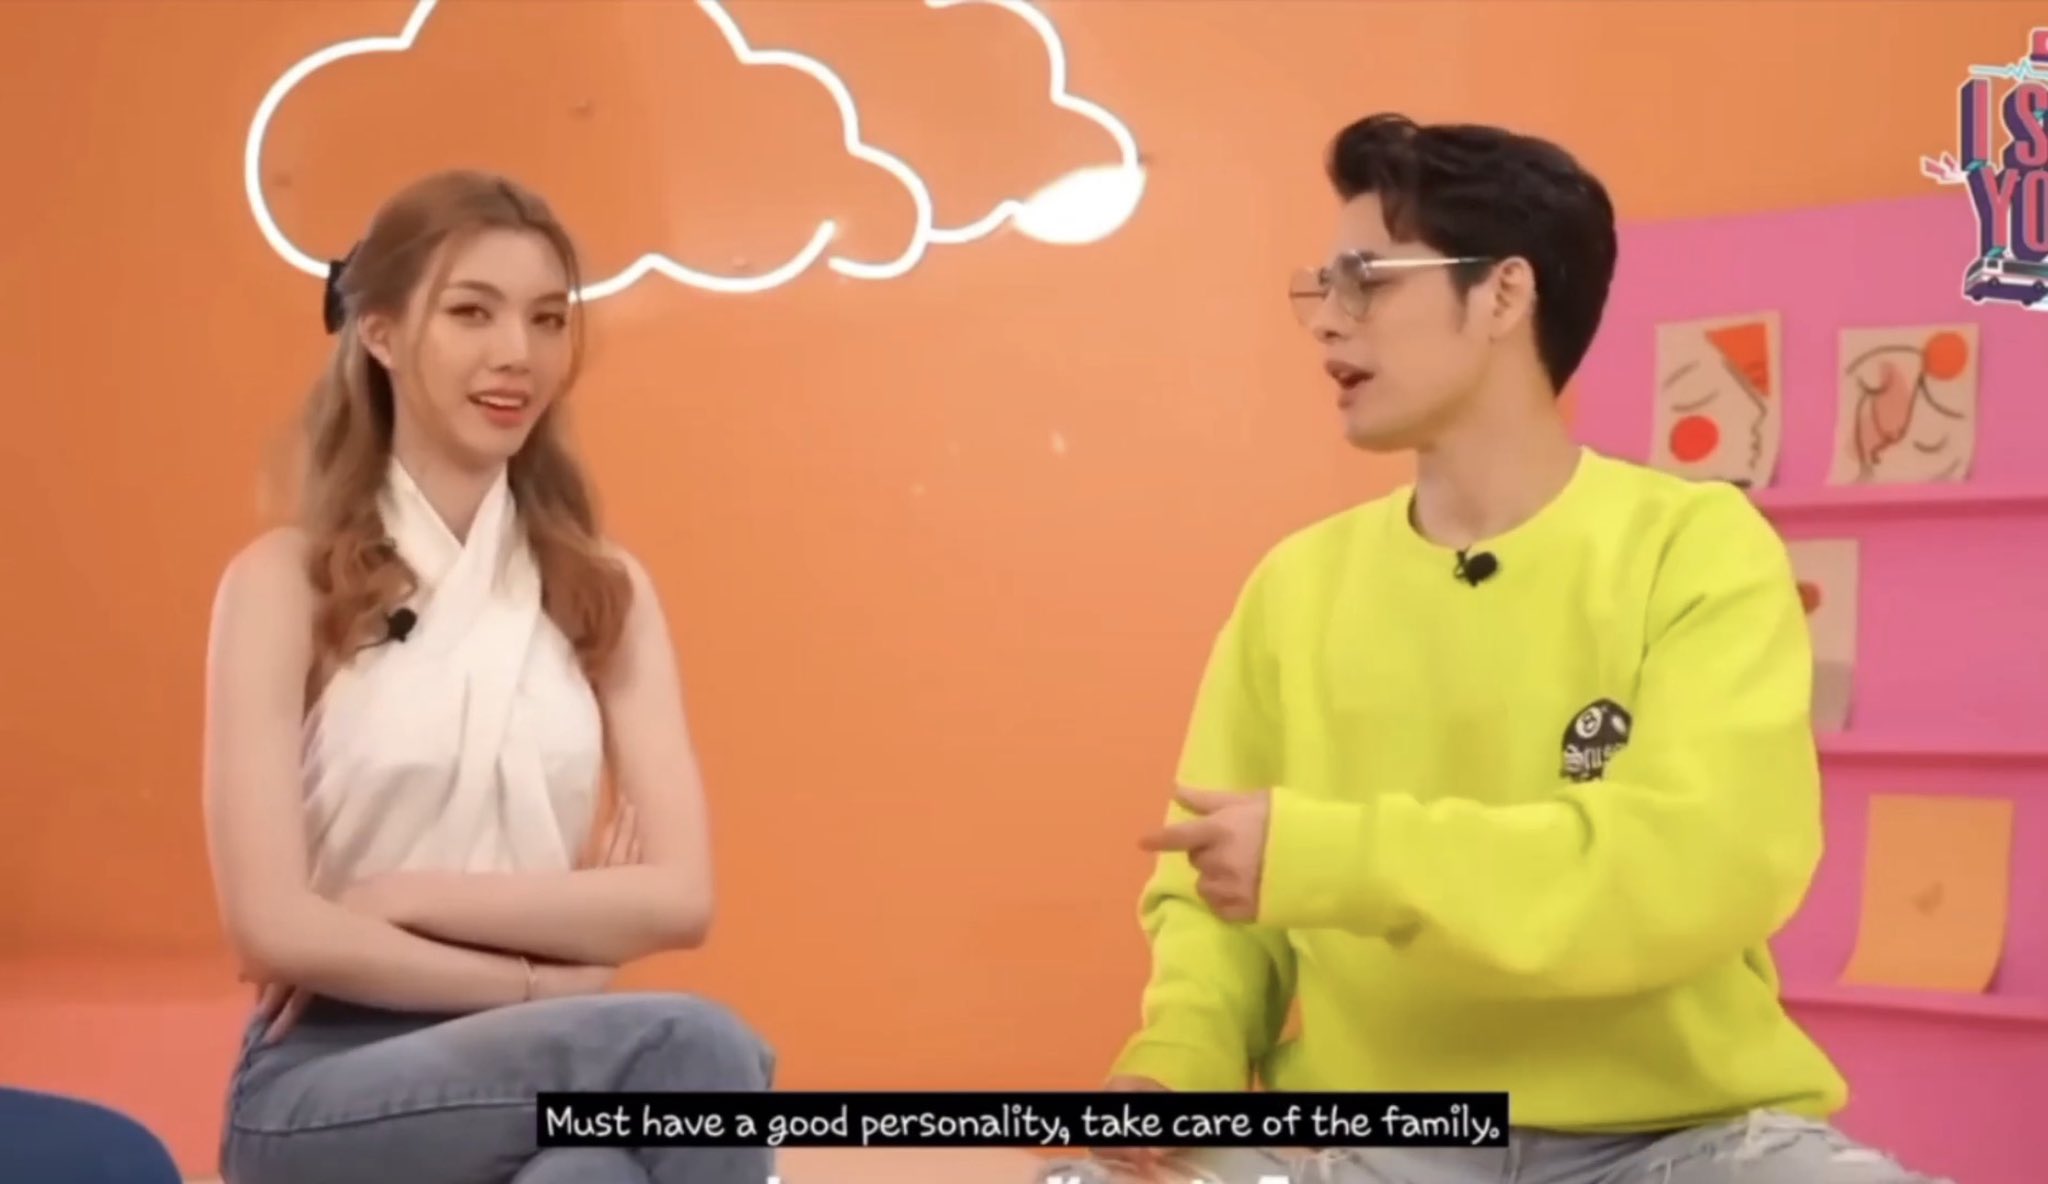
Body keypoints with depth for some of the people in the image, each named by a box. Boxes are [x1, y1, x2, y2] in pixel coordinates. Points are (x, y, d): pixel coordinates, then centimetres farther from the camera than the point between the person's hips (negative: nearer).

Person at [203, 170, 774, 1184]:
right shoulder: (286, 581, -1)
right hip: (327, 1092, -3)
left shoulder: (606, 589, 10)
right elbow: (275, 927, -10)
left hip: (527, 1071, 3)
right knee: (692, 1048, -31)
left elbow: (679, 897, -1)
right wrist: (539, 981, -10)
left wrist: (404, 900, -9)